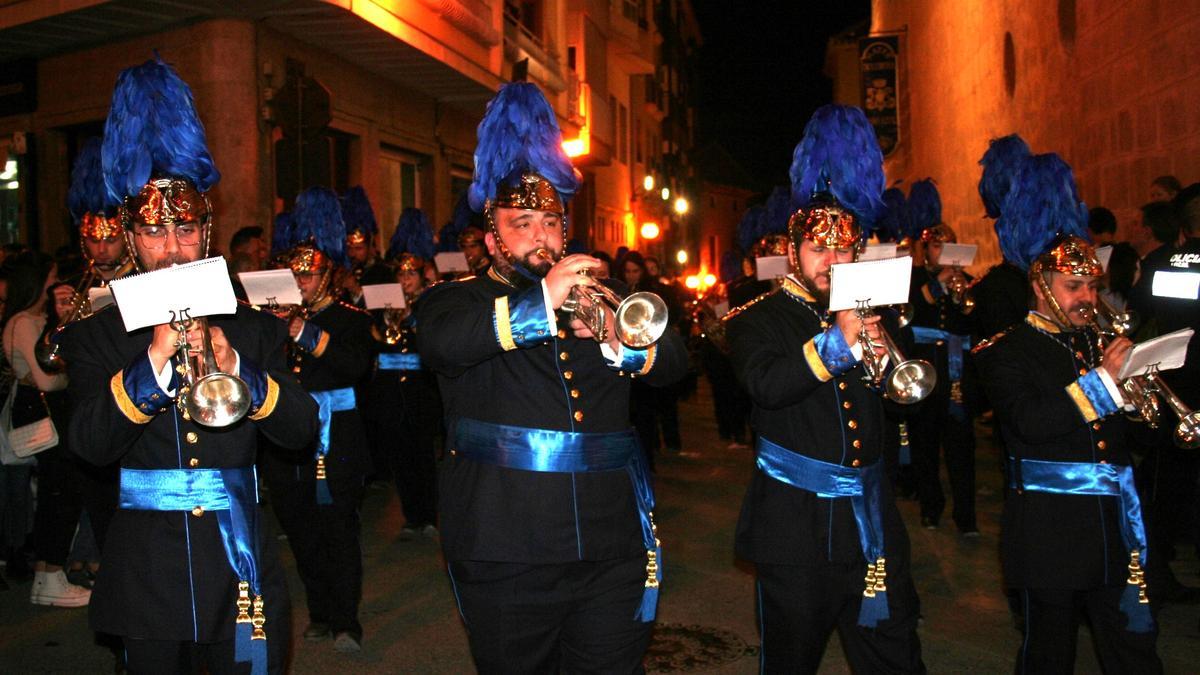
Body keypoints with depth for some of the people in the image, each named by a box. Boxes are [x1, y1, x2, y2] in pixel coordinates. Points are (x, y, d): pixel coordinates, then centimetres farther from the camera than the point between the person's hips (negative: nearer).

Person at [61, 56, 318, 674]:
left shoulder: (252, 328, 4)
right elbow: (88, 444, -12)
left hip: (239, 558, 1)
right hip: (146, 571, 0)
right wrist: (153, 358, -25)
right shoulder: (95, 336, 2)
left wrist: (234, 366, -20)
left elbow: (302, 429, -4)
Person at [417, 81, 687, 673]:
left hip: (612, 547, 3)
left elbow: (674, 361, 4)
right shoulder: (459, 300, 4)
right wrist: (539, 303, -30)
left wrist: (620, 344, -17)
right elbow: (439, 342, -20)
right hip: (507, 550, -2)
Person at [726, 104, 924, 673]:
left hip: (871, 522, 4)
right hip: (795, 530, -4)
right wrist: (837, 341, -30)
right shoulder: (758, 321, -3)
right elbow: (765, 384, -23)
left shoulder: (871, 314, 11)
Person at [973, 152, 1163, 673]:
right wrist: (1101, 380, -23)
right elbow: (1030, 423, -23)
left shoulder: (1099, 343, 14)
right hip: (1050, 530, -5)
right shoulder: (1007, 351, -6)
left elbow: (1125, 425, 14)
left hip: (1116, 523, 5)